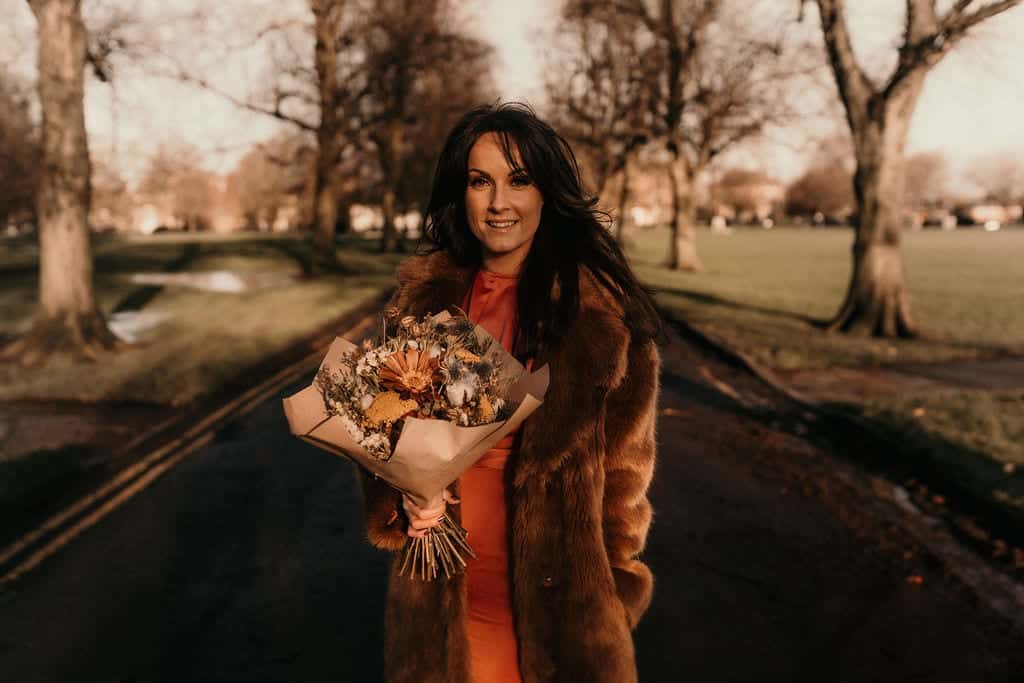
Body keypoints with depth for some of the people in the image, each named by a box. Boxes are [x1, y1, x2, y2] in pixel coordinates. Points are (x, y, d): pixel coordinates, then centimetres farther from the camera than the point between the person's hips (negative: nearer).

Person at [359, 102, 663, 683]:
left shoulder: (601, 307, -12)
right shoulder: (426, 296, -1)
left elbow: (624, 461, -6)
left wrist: (611, 589, -3)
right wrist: (402, 498, -10)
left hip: (556, 589, -3)